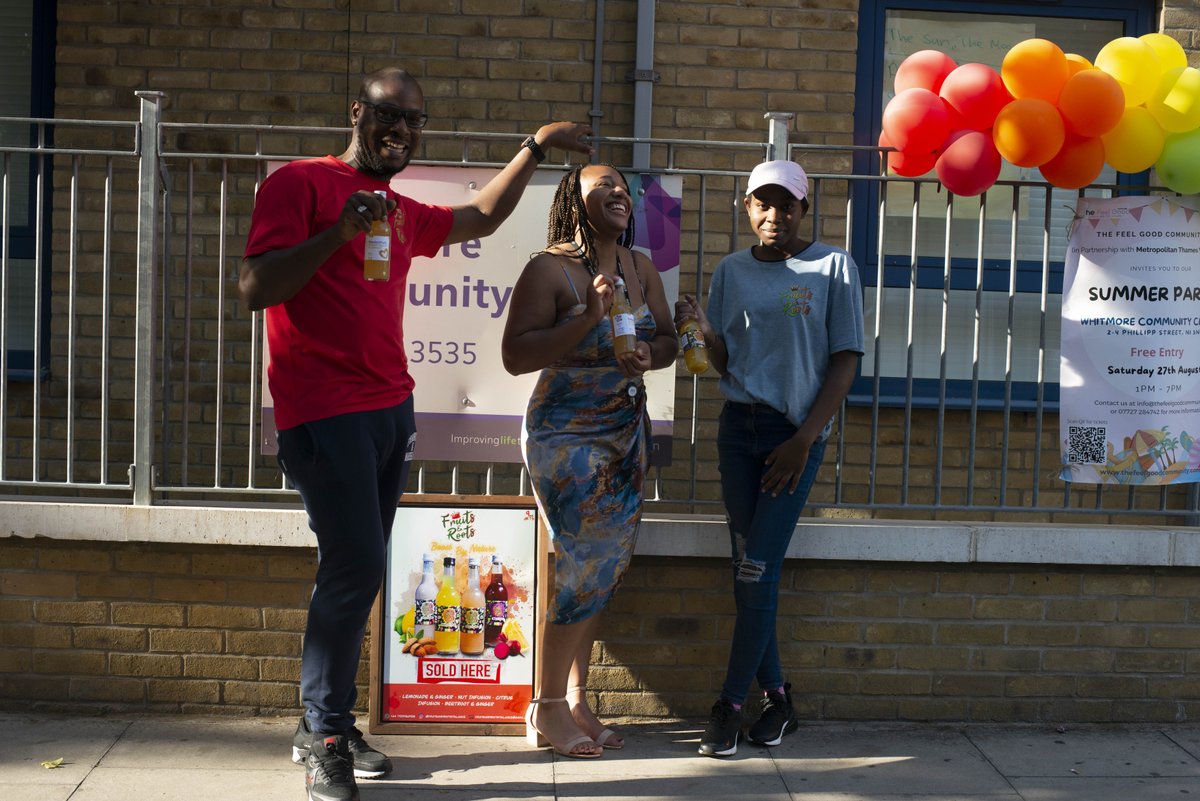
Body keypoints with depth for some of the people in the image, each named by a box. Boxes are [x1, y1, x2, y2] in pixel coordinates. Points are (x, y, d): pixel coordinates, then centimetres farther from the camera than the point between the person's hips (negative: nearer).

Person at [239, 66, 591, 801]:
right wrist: (339, 232, -22)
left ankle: (330, 725, 18)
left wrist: (537, 146, 34)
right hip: (325, 411, -7)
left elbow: (482, 218, 35)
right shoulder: (301, 182, -4)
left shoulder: (403, 213, 19)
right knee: (357, 568, -13)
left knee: (357, 573, 8)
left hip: (391, 410, 8)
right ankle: (323, 738, 2)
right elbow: (256, 289, -12)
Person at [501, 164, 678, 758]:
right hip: (566, 436, -7)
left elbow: (669, 341, 13)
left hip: (628, 435, 7)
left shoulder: (640, 268, 8)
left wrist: (647, 354, -10)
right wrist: (589, 318, -25)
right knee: (583, 569, -8)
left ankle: (576, 700, 20)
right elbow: (515, 356, -18)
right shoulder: (549, 269, -11)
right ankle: (547, 710, 8)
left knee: (606, 570, 7)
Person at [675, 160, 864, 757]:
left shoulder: (833, 268, -2)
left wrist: (804, 439, -11)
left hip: (797, 429, -4)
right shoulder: (731, 270, 9)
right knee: (748, 568, 4)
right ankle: (776, 697, 15)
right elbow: (724, 362, 9)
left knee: (757, 569, -8)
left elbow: (845, 360, -4)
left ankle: (729, 705, 0)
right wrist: (702, 328, -14)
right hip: (739, 425, 4)